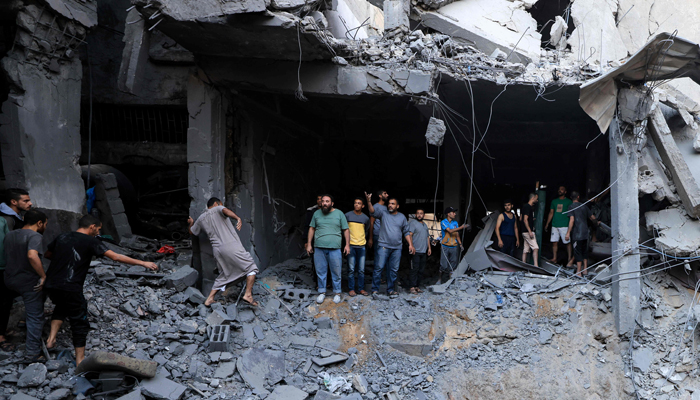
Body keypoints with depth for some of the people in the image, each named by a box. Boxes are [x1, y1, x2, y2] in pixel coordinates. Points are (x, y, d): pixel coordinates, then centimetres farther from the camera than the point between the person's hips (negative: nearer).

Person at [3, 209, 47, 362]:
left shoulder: (10, 235, 8)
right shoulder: (34, 236, -18)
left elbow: (7, 254, 20)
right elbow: (32, 255, -34)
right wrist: (43, 276, -26)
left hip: (10, 280, 8)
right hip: (29, 282, -8)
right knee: (35, 317, 1)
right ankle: (33, 353, 5)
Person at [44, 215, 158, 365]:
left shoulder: (62, 237, 11)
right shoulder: (91, 241, -7)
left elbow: (47, 255, 25)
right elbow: (115, 257, -14)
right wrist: (142, 263, -11)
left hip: (50, 284, 6)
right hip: (70, 288, -6)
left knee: (62, 306, 36)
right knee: (79, 321, 8)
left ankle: (51, 339, 22)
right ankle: (80, 360, 14)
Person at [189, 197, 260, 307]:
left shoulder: (201, 218, 22)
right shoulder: (218, 209, 7)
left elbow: (192, 232, 37)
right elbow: (225, 210, -18)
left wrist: (191, 223, 59)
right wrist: (238, 218, -36)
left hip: (217, 250, 6)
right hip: (232, 246, -6)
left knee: (224, 275, 22)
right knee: (251, 268, 3)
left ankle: (209, 299, 19)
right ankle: (248, 294, -8)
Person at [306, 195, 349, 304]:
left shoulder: (339, 214, 3)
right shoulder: (317, 213, 9)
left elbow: (346, 230, 5)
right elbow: (312, 229, 13)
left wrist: (347, 245, -1)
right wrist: (309, 244, 9)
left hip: (335, 249, -2)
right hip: (319, 248, 2)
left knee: (336, 272, 3)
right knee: (320, 272, 7)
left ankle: (337, 293, 16)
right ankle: (322, 292, 19)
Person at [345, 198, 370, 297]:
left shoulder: (366, 218, 6)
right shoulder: (347, 215, -1)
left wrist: (362, 239, 12)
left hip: (361, 246, 2)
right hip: (351, 245, -2)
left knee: (361, 270, 5)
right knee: (351, 269, -1)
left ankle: (361, 288, 15)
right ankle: (351, 289, 7)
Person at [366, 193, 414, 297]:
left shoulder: (402, 217, 11)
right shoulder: (383, 213, 3)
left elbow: (406, 232, 15)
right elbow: (373, 212, -16)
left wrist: (410, 244, 7)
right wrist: (369, 202, -33)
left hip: (397, 248, 3)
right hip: (383, 246, -3)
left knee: (393, 270, 7)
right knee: (379, 267, -6)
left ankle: (391, 289, 18)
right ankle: (375, 289, 1)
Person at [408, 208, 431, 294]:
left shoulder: (425, 225, 21)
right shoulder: (412, 223, -2)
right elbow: (410, 235, -12)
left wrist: (429, 248, 18)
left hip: (424, 251, 7)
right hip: (415, 251, -7)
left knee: (421, 270, 7)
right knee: (415, 269, -8)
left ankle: (418, 286, 14)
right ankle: (413, 287, -5)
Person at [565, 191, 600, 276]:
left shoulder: (571, 207, -7)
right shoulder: (584, 206, 9)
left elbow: (572, 220, -17)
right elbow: (592, 217, 18)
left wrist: (568, 232, -17)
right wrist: (597, 222, 39)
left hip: (576, 233, -5)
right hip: (585, 232, 6)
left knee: (577, 252, -2)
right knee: (584, 251, 15)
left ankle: (579, 272, -1)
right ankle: (585, 270, 20)